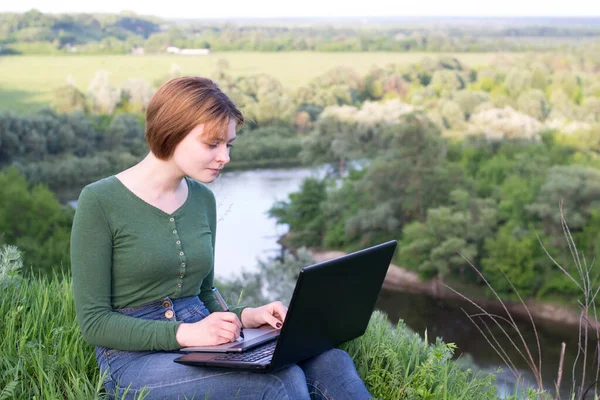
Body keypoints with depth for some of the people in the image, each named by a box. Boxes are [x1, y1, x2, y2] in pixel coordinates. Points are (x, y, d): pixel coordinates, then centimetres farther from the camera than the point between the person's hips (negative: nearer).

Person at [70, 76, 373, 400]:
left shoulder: (202, 200, 10)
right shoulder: (100, 202, -9)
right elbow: (93, 321, -10)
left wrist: (245, 316, -2)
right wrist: (185, 333, -21)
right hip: (136, 357, -6)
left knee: (331, 364, -21)